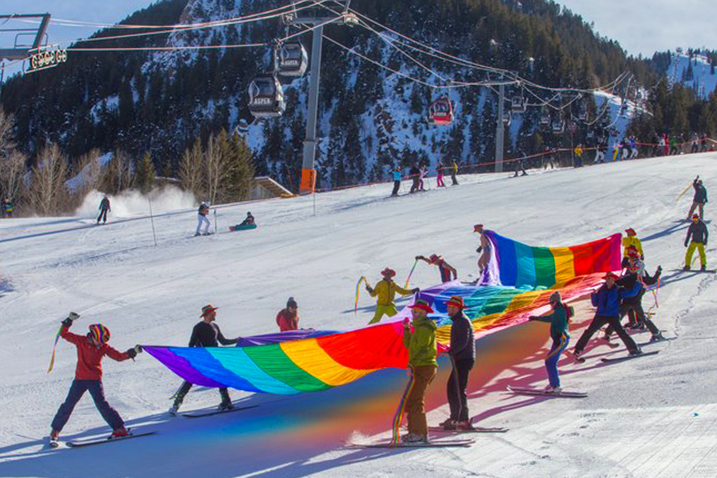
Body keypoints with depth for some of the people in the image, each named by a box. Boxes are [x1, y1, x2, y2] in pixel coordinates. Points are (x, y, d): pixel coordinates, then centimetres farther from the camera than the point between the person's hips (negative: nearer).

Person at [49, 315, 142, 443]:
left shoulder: (104, 347, -3)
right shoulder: (81, 341, -4)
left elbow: (119, 356, -2)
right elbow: (64, 334, -3)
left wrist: (133, 352, -15)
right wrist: (69, 321, -17)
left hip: (95, 379, -1)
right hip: (80, 379, 1)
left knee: (101, 403, -14)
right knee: (69, 404, 3)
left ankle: (119, 428, -13)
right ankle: (55, 430, 18)